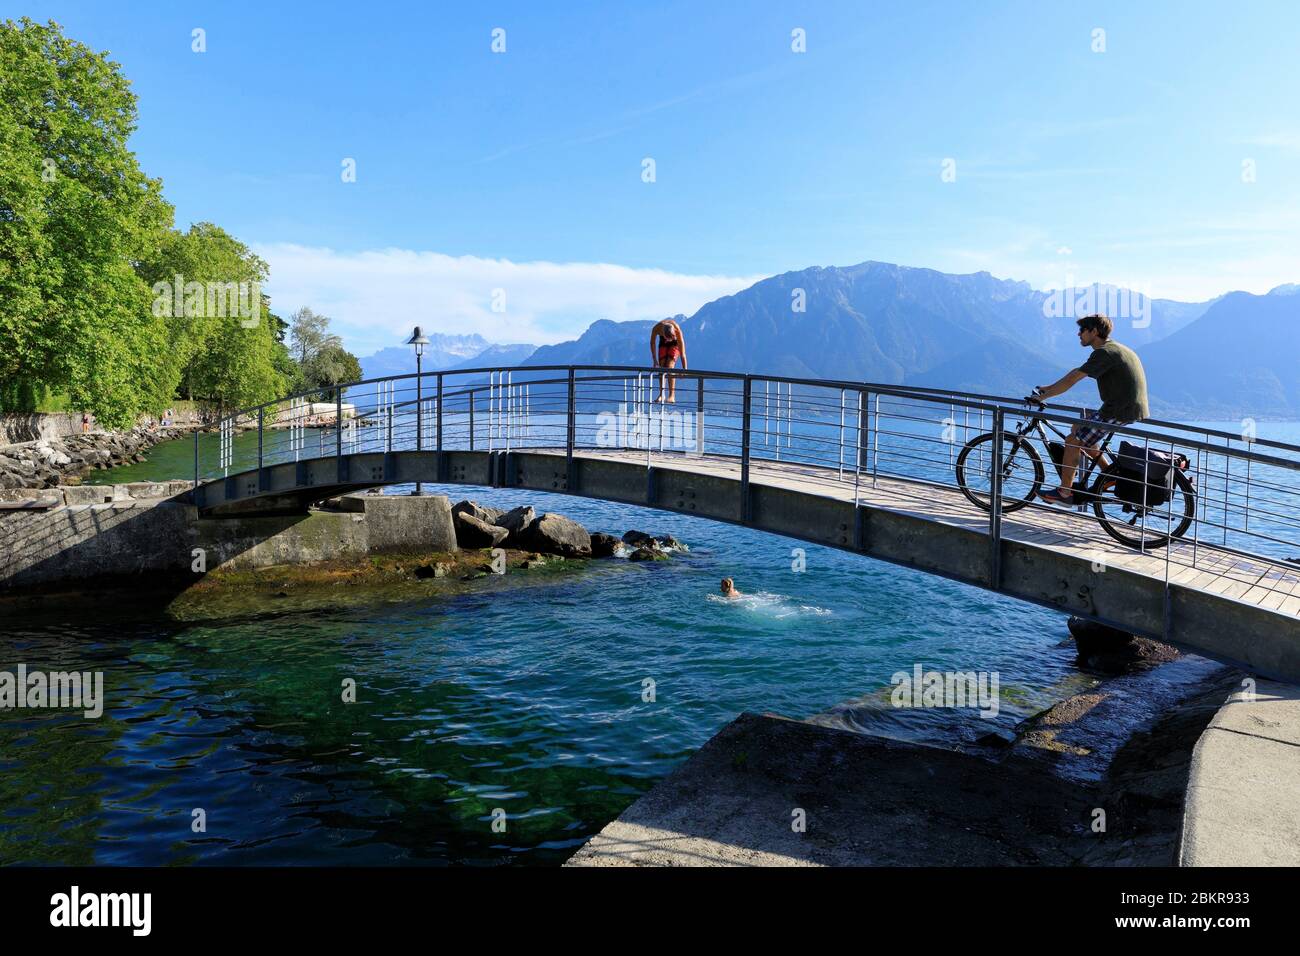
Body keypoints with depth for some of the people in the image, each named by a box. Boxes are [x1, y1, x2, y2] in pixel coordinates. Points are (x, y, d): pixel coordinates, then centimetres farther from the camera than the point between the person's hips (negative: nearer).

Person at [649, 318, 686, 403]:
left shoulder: (677, 330, -38)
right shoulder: (656, 328, -34)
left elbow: (683, 353, -35)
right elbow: (652, 343, -13)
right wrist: (655, 360, -14)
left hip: (675, 343, -3)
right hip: (663, 343, 3)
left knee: (670, 367, -18)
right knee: (661, 367, -6)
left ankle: (672, 396, -20)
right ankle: (661, 395, 0)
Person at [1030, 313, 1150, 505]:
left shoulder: (1104, 353, -14)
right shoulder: (1116, 349, 18)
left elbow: (1071, 380, -17)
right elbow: (1075, 373, 20)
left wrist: (1041, 396, -10)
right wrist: (1047, 388, 18)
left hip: (1120, 413, -9)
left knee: (1073, 441, -3)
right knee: (1078, 428, 21)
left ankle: (1064, 492, 5)